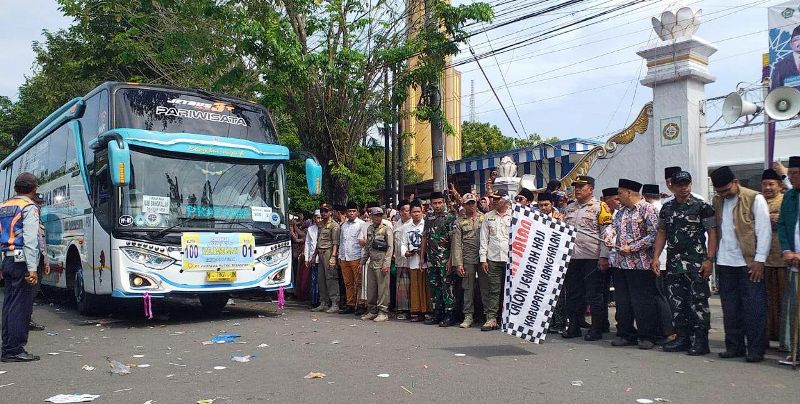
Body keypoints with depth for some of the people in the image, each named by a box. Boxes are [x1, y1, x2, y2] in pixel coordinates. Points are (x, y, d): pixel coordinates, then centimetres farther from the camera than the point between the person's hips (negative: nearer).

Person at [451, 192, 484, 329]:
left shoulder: (484, 217, 8)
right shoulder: (459, 221, 7)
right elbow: (456, 244, 2)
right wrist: (458, 263, -5)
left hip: (483, 257, 0)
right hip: (468, 259, 0)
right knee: (468, 288, 3)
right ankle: (468, 316, 10)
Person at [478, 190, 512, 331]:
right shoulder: (488, 217, 11)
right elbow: (484, 238, 10)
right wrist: (483, 259, 3)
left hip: (510, 258, -1)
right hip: (492, 258, 2)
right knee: (493, 290, 1)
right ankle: (491, 318, 4)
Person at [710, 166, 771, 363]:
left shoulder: (755, 199, -5)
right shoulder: (717, 201, 11)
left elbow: (764, 231, -7)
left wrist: (759, 260, -12)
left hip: (748, 263, -5)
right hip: (725, 263, 5)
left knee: (753, 307, -1)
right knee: (730, 308, 9)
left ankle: (756, 349, 6)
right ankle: (734, 347, 18)